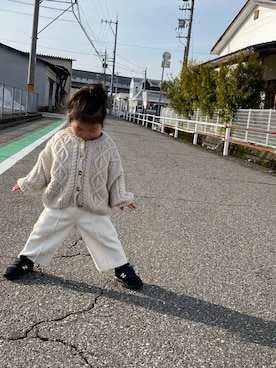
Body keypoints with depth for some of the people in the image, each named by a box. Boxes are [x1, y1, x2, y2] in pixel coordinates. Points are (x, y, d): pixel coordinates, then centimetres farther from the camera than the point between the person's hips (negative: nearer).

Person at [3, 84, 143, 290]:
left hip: (94, 209, -1)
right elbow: (43, 167, 2)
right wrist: (28, 185, 9)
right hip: (59, 205, 1)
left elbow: (115, 175, -1)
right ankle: (27, 259, 36)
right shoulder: (59, 141, -10)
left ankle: (122, 267, 28)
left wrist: (121, 197, -2)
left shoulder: (108, 146, -11)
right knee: (43, 233, 15)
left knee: (107, 239, 9)